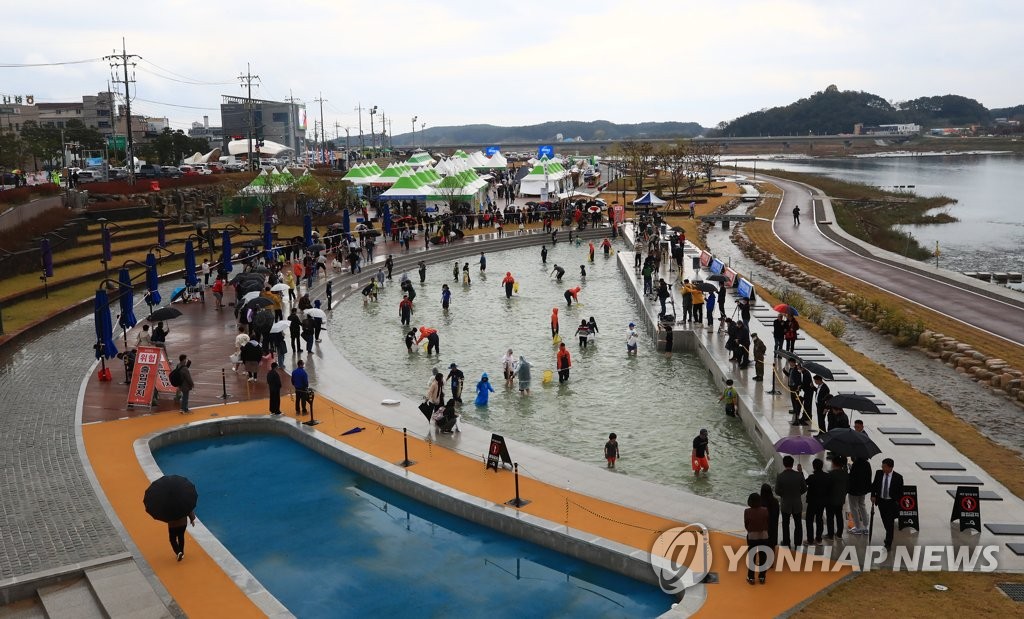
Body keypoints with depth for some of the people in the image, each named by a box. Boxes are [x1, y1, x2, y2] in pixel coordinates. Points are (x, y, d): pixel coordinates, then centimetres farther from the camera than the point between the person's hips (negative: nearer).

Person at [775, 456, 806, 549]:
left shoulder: (780, 476, -18)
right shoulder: (799, 475, -14)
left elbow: (777, 491, -12)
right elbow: (804, 488, -5)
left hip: (785, 504, -1)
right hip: (797, 504, 1)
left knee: (785, 525, 16)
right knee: (798, 524, 16)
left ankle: (787, 544, 24)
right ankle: (798, 544, 23)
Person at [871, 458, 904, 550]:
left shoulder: (898, 477, -16)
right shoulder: (878, 473, -7)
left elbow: (900, 491, -6)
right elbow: (874, 485, 6)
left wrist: (897, 502, -10)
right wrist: (873, 495, -3)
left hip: (891, 503, -4)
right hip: (881, 501, 4)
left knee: (889, 522, -4)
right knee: (885, 521, 19)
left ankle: (888, 543, 6)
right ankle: (889, 536, 42)